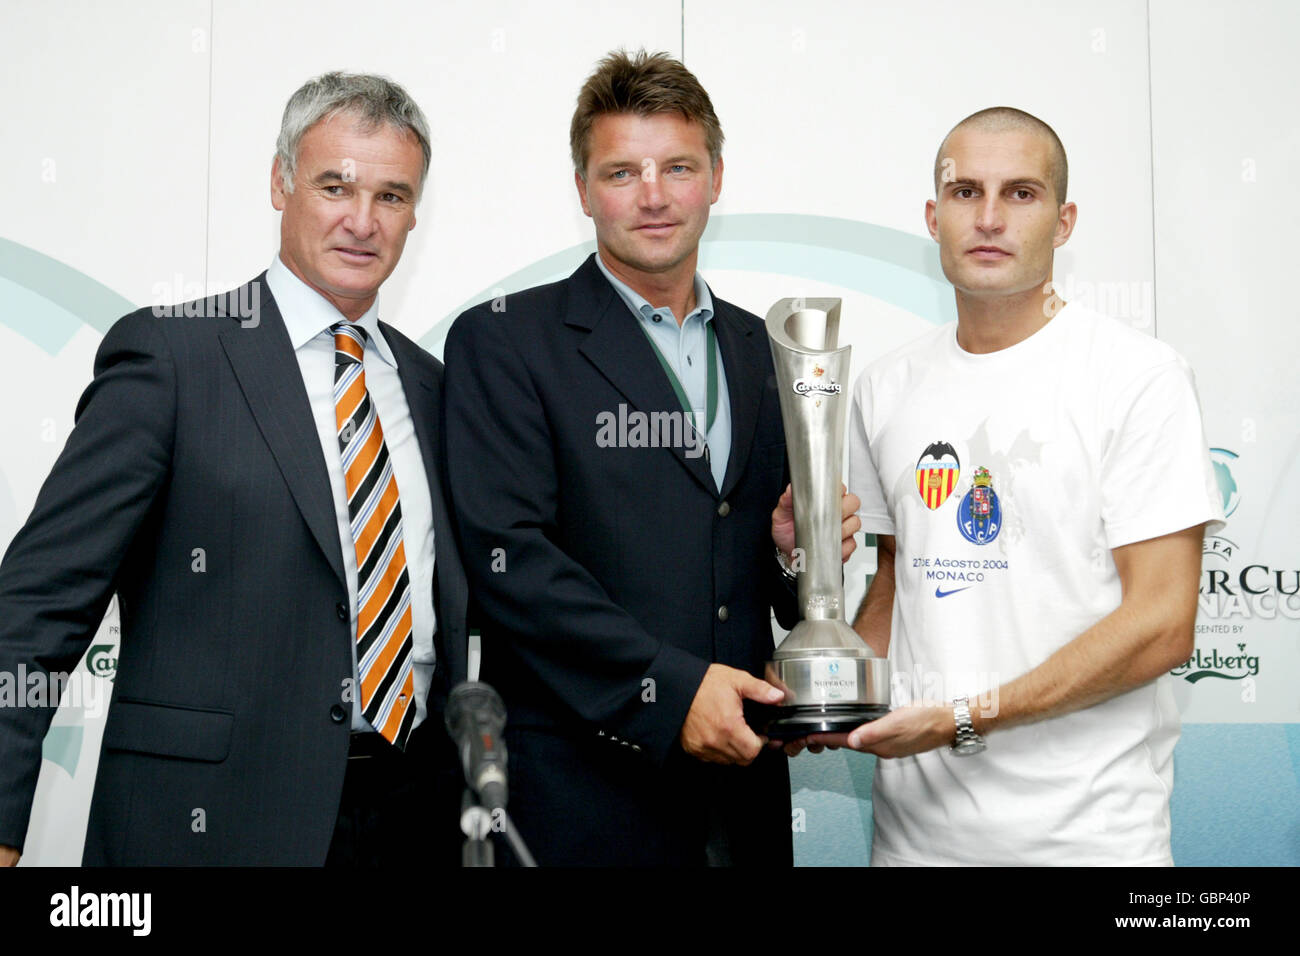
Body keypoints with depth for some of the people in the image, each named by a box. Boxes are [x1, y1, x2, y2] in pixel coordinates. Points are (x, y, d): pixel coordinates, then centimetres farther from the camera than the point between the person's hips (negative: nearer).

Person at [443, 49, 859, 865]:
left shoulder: (759, 350, 13)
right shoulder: (503, 340, -3)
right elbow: (508, 555, -14)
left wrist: (797, 549, -4)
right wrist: (669, 688, -20)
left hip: (740, 769, 5)